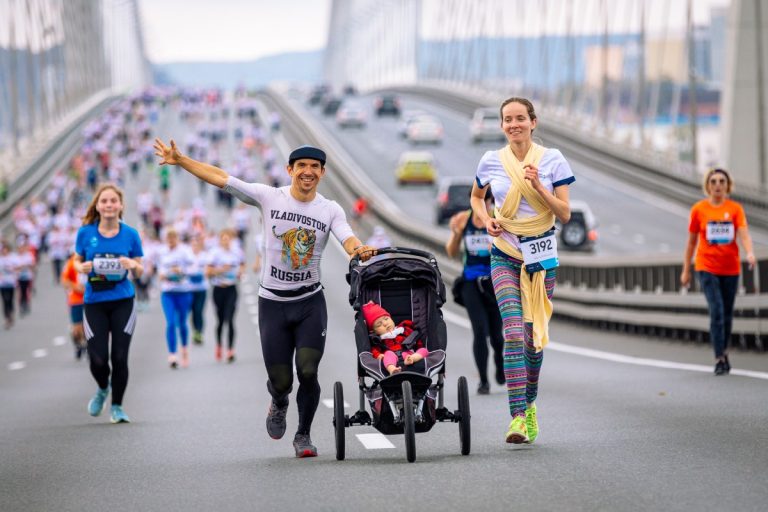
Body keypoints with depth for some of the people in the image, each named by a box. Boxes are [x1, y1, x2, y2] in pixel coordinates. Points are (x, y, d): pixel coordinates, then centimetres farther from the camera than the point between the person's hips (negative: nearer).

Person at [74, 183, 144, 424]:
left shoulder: (130, 234, -1)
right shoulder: (85, 232, -2)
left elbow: (139, 272, 6)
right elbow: (76, 261, 11)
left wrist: (133, 264, -17)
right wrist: (82, 267, -12)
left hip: (123, 302, 0)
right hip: (94, 302, 0)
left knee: (119, 357, -4)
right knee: (98, 359, -6)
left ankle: (116, 406, 16)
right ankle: (102, 389, 30)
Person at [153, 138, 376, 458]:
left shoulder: (330, 210, 0)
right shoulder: (269, 197, -3)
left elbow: (349, 240, -16)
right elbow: (221, 178, -4)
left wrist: (360, 250, -41)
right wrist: (180, 160, -10)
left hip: (311, 303, 0)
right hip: (273, 303, 0)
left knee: (308, 372, -12)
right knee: (280, 380, -1)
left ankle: (303, 435, 12)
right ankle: (279, 404, 37)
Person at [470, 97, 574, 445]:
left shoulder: (552, 160, -2)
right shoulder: (491, 161, 2)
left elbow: (565, 214, -5)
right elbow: (476, 197, 22)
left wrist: (538, 186, -19)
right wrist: (485, 219, 1)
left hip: (542, 254, 1)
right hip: (505, 254, -1)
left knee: (535, 336, 7)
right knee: (514, 333, -17)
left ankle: (530, 405, 31)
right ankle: (517, 417, -23)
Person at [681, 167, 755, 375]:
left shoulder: (735, 208, 1)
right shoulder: (699, 209, 0)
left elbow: (744, 234, -11)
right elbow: (691, 241, 7)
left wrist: (750, 252, -31)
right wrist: (686, 270, 8)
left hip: (730, 268, 2)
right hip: (707, 267, -2)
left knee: (727, 314, 9)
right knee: (717, 311, -14)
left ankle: (723, 350, 30)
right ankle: (720, 359, -13)